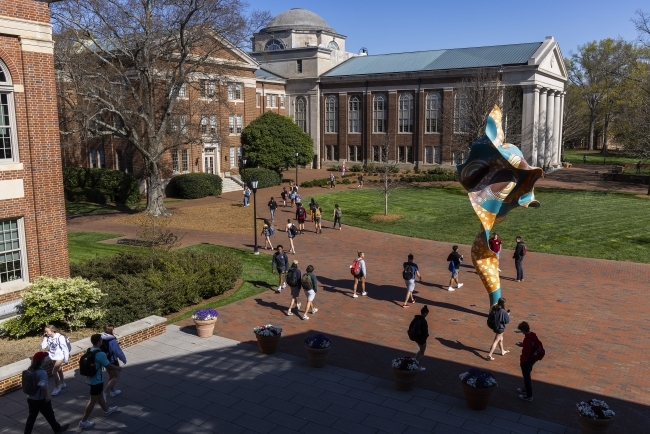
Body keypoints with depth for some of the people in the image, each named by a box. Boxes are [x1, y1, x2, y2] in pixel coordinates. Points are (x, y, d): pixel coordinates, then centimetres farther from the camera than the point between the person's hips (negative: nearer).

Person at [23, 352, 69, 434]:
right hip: (41, 399, -6)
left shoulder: (30, 369, -3)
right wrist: (47, 395, -20)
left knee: (31, 416, 18)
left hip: (30, 398, 6)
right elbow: (42, 386, -35)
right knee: (49, 415, 15)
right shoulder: (42, 372, -28)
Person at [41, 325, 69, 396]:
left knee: (54, 372, -10)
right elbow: (43, 346, -8)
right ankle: (62, 384, 43)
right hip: (53, 357, 7)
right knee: (59, 370, 23)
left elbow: (65, 348, -19)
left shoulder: (60, 337, -24)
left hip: (59, 357, -7)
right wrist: (45, 338, -15)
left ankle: (57, 387, 8)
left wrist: (66, 359, -15)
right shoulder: (48, 338, -6)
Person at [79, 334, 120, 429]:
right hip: (96, 381, -9)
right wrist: (118, 368, 0)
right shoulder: (100, 354, -27)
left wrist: (106, 367, 22)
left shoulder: (88, 351, -1)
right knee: (93, 400, 4)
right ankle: (83, 422, 11)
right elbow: (109, 366, -19)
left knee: (100, 395, 27)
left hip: (90, 379, 9)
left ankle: (106, 410, 47)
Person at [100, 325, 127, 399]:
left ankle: (112, 391, 39)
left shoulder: (102, 339, -6)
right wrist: (124, 359, -3)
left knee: (111, 376, 25)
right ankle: (104, 393, 0)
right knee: (116, 377, 8)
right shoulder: (113, 341, -29)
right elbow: (119, 352, -21)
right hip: (112, 361, -8)